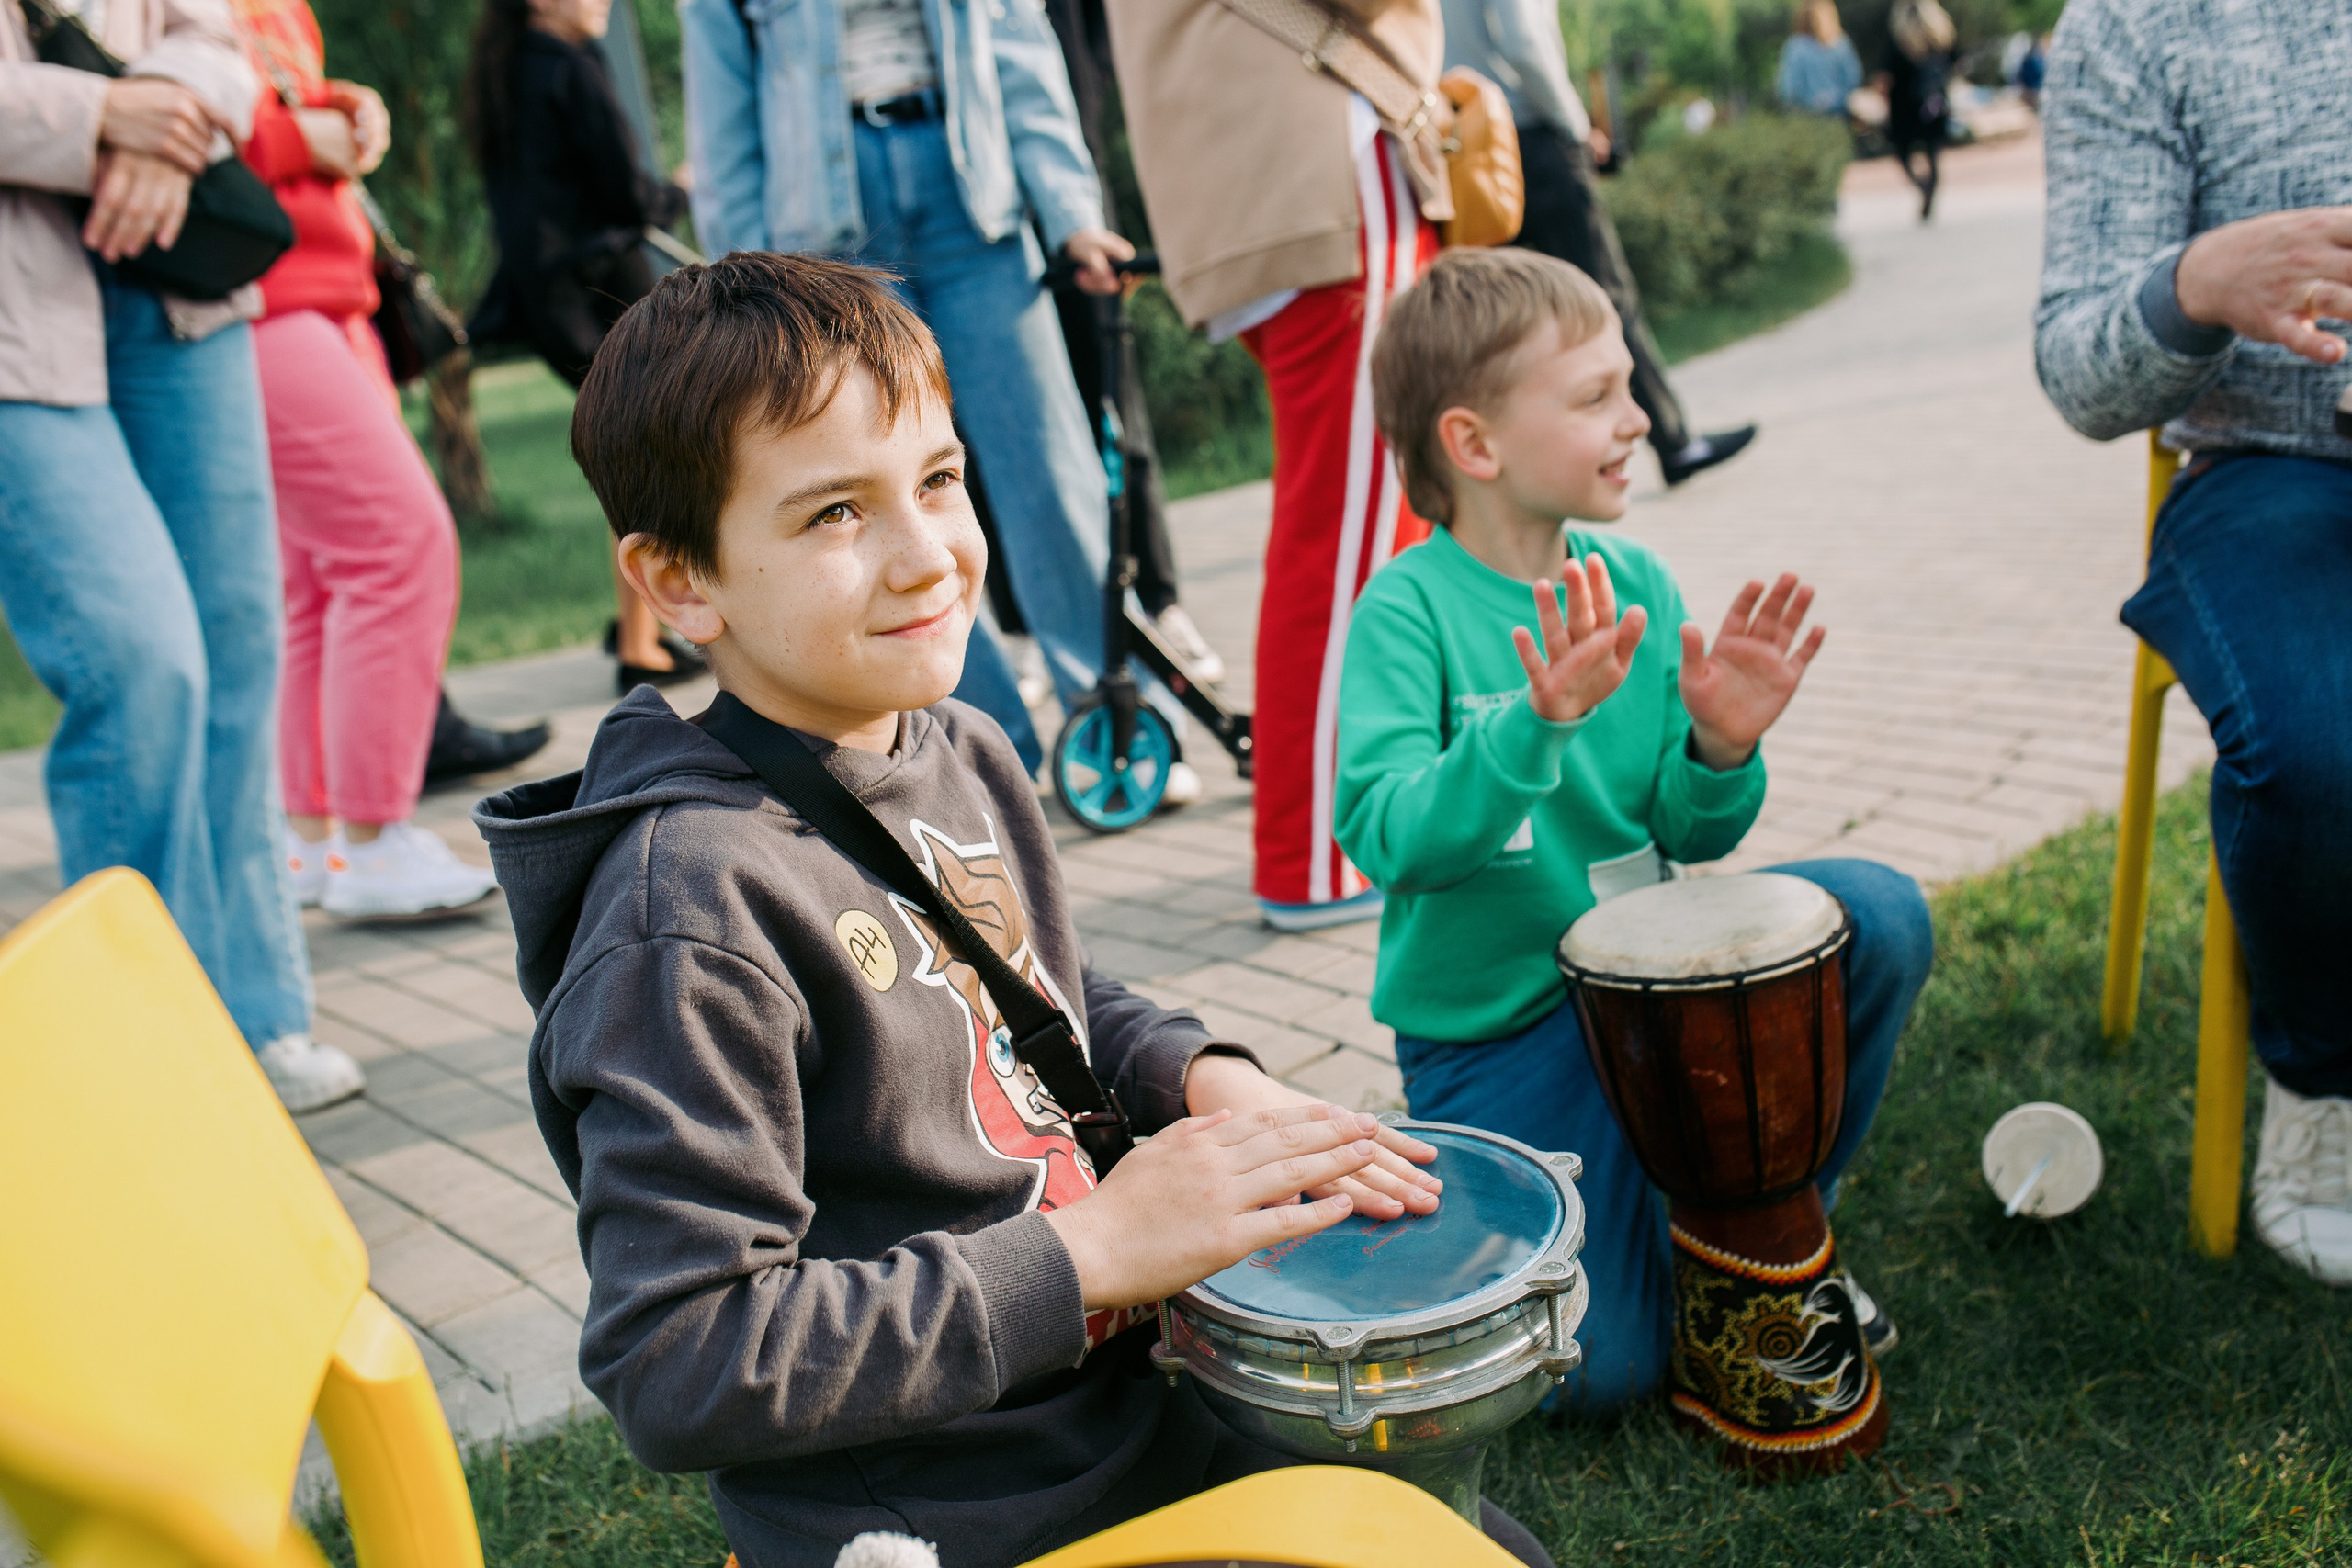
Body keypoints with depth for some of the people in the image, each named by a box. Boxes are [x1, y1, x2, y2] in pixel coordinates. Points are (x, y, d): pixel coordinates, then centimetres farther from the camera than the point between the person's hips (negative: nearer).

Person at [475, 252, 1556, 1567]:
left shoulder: (964, 754, 0)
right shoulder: (695, 906, -26)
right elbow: (676, 1370, -27)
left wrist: (1203, 1077, -4)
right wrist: (1097, 1248, -27)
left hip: (1138, 1403, 8)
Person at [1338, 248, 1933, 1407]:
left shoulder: (1635, 583, 0)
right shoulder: (1409, 606, -16)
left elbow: (1691, 836, 2)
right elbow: (1385, 836, -29)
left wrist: (1721, 751, -20)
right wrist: (1536, 724, -43)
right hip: (1491, 1033, -5)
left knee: (1877, 919, -17)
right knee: (1602, 1366, -15)